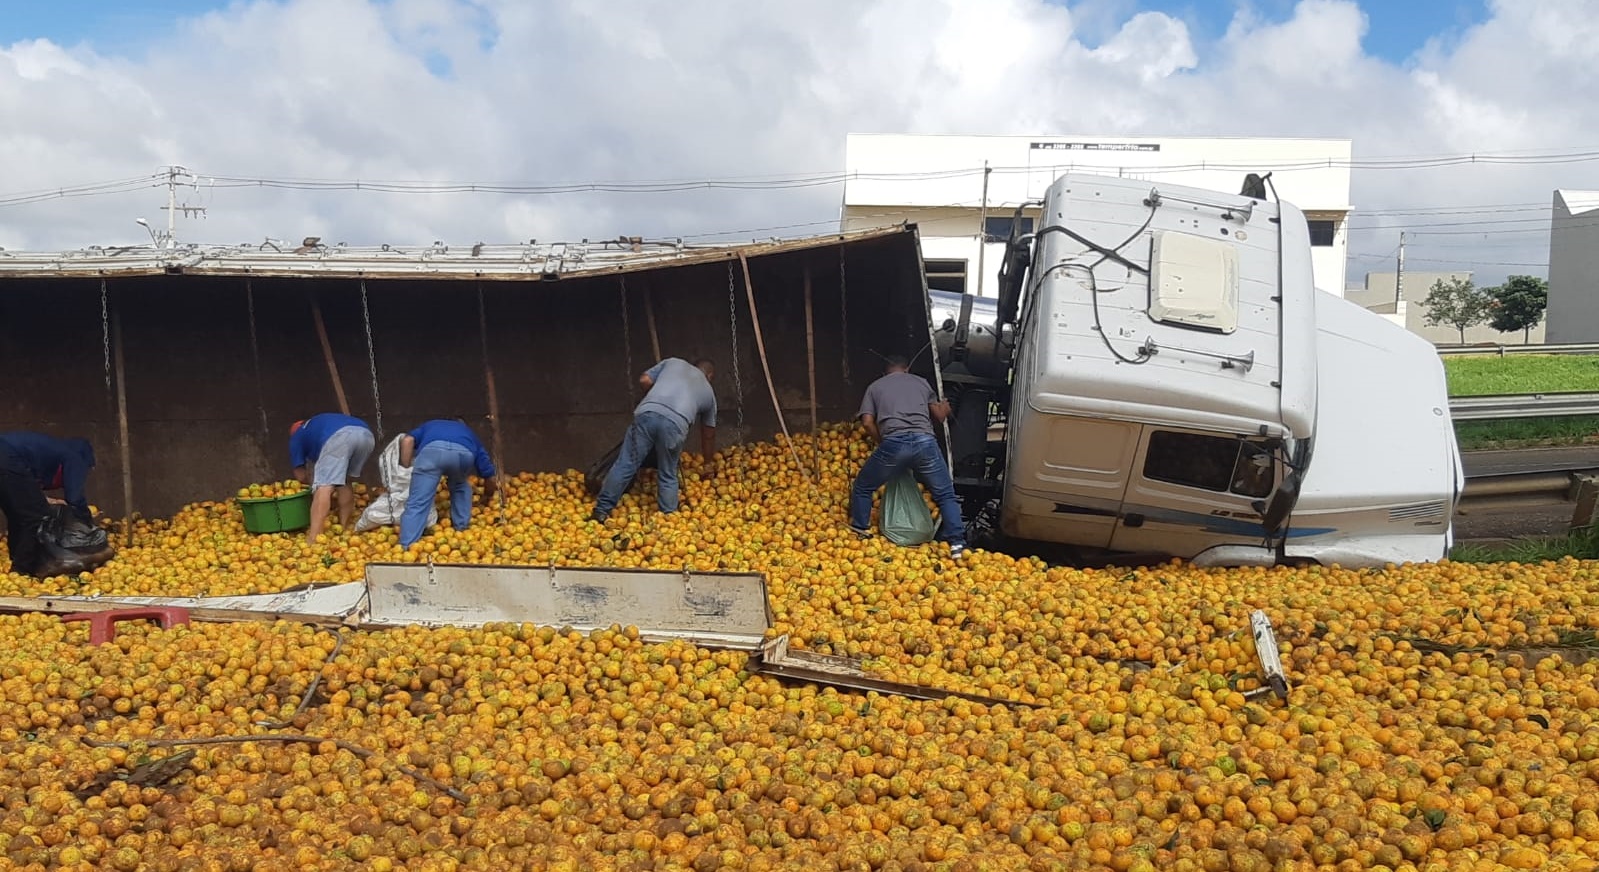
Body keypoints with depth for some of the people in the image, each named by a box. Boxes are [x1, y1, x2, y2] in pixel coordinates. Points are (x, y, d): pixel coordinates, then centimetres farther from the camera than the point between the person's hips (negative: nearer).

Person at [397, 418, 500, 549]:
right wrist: (486, 498, 62)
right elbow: (490, 476, 44)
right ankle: (461, 527, 32)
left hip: (432, 449, -1)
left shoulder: (429, 425, 45)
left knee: (417, 503, -2)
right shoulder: (470, 435, 45)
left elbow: (408, 440, 20)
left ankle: (405, 548, -13)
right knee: (460, 486, 34)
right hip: (464, 452, 2)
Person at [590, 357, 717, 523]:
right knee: (668, 477, 16)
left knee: (625, 464, 6)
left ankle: (601, 511, 11)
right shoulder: (708, 391, 32)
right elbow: (708, 435, 38)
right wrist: (707, 463, 52)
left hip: (647, 413, 0)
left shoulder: (673, 362, 31)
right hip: (675, 424, 0)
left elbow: (644, 379, 21)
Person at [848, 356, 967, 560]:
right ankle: (957, 544, 4)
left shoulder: (875, 386, 21)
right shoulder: (921, 382, 25)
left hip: (894, 443, -1)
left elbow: (867, 422, 8)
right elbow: (939, 417, 32)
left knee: (862, 487, 21)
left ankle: (860, 534, 22)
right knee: (945, 495, 15)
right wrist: (944, 408, 55)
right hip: (925, 441, 2)